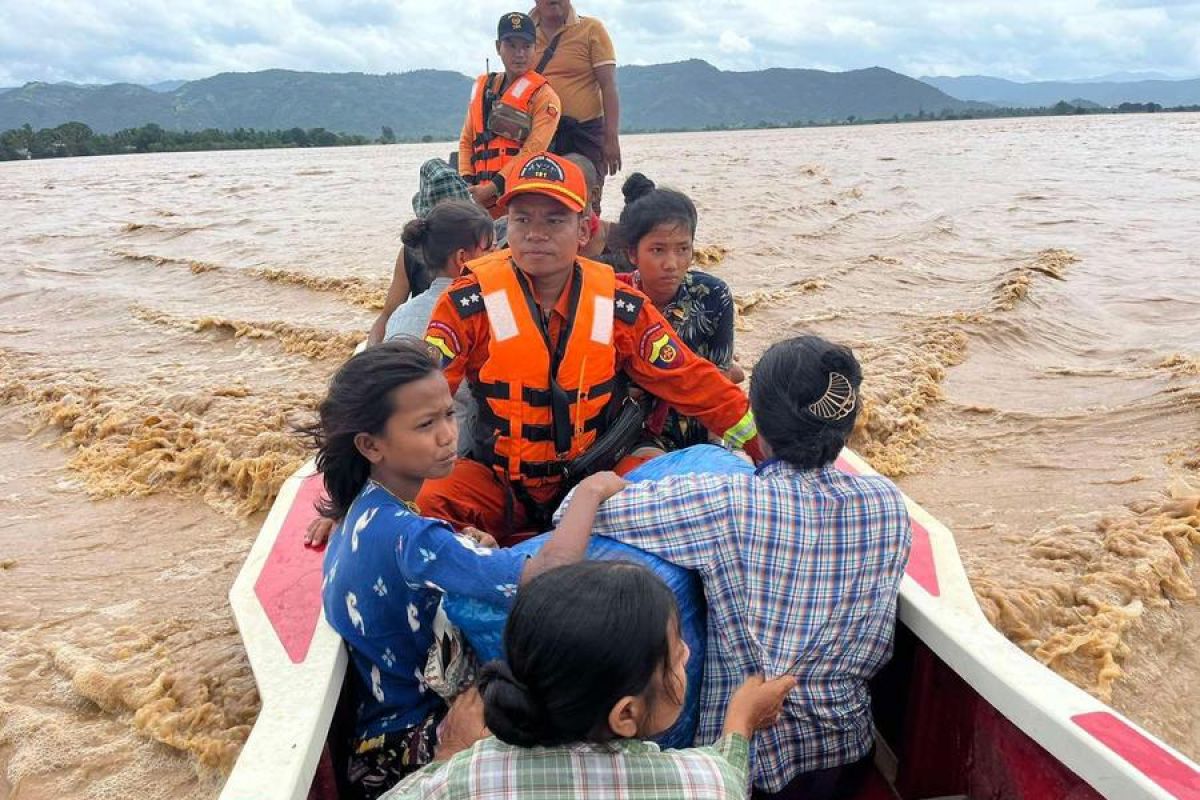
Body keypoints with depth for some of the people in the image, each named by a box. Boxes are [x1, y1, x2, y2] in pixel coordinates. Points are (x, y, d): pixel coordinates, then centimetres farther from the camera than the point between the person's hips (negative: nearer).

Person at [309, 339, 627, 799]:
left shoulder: (365, 509, -2)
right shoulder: (405, 535, -31)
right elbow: (547, 577, -42)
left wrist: (467, 552, -6)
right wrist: (591, 491, -25)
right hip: (408, 744, -9)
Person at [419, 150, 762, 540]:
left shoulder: (619, 305, -4)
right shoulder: (470, 301, -11)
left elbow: (691, 381, 0)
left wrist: (765, 446, -2)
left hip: (594, 477, 2)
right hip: (497, 484, -2)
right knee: (428, 504, -29)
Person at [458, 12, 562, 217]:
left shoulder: (544, 96, -1)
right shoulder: (482, 87, 18)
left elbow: (531, 153, -11)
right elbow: (467, 141, 20)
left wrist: (491, 189, -17)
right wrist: (467, 186, 4)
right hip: (482, 196, 6)